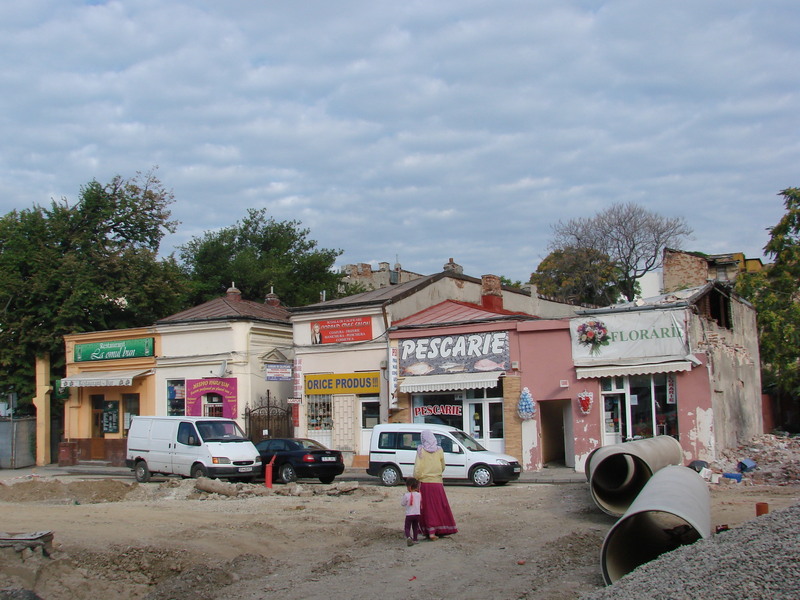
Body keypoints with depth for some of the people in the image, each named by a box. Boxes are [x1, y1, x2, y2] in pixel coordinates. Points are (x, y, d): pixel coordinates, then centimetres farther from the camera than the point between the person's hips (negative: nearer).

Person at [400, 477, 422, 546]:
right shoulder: (419, 494, 0)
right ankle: (415, 539, 21)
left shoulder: (406, 495, -13)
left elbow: (402, 504, -2)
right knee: (415, 527, 19)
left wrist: (404, 497, 12)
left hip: (409, 514, -4)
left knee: (407, 528, 1)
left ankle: (408, 537, -23)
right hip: (417, 514, 4)